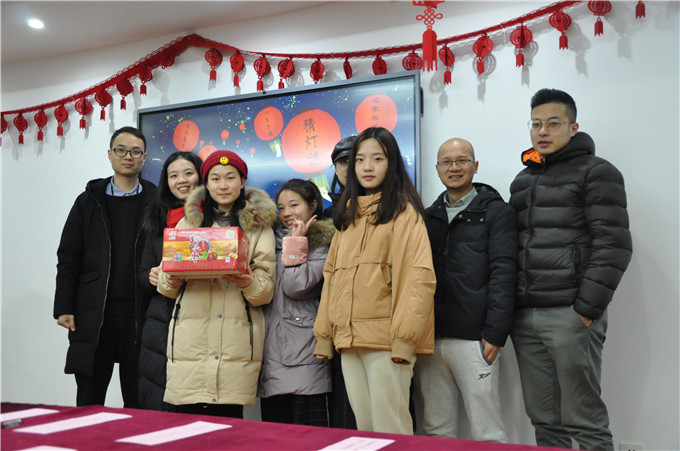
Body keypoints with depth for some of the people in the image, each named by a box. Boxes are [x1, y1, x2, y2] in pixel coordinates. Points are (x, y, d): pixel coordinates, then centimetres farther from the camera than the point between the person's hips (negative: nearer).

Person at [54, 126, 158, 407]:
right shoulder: (89, 201, 9)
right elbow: (68, 258, 7)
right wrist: (64, 308, -2)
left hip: (140, 313, -1)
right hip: (93, 313, 1)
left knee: (139, 403, 8)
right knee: (88, 402, 8)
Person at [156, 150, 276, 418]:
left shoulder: (258, 226, 11)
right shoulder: (189, 221, 15)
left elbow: (266, 291, 5)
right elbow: (168, 289, 16)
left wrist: (249, 284, -16)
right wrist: (171, 280, -7)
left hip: (236, 339, -1)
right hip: (191, 335, 1)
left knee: (229, 417, -3)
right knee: (188, 416, -4)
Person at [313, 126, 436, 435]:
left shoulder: (403, 212, -2)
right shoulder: (349, 213, 19)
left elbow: (419, 276, -11)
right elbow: (331, 273, 17)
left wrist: (404, 336, -19)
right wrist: (324, 333, 10)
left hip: (385, 338, -6)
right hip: (348, 339, 6)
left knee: (389, 427, -4)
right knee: (364, 425, 12)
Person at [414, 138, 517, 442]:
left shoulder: (496, 212, 2)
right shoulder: (430, 217, 17)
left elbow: (503, 272, -6)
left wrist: (495, 333, -14)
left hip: (473, 338, -5)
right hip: (430, 337, 5)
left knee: (486, 433, 1)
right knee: (436, 429, 12)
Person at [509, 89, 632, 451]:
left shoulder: (596, 173, 0)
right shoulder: (522, 181, 20)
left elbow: (612, 246, -9)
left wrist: (587, 308, -15)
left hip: (570, 315, -6)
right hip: (525, 318, 6)